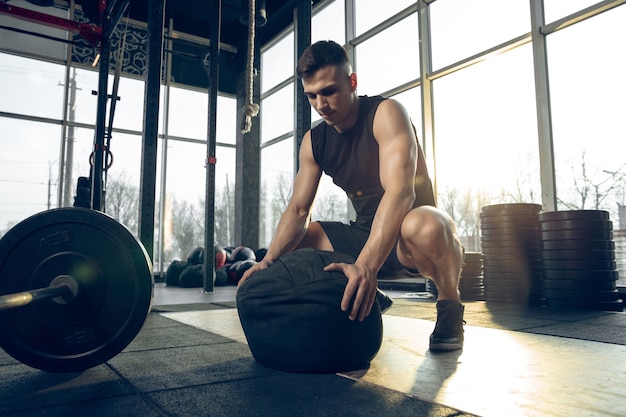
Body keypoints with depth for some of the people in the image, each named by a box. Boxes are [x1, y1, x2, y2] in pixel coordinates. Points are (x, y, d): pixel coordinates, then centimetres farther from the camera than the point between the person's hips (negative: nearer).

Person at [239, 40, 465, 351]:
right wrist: (269, 260, -19)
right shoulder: (313, 141, 0)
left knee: (423, 225, -40)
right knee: (293, 242, -2)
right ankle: (366, 297, 10)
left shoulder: (385, 113, -19)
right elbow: (298, 210, -1)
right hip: (365, 232, 6)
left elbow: (400, 191, -34)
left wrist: (366, 265, -47)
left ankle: (450, 306, -10)